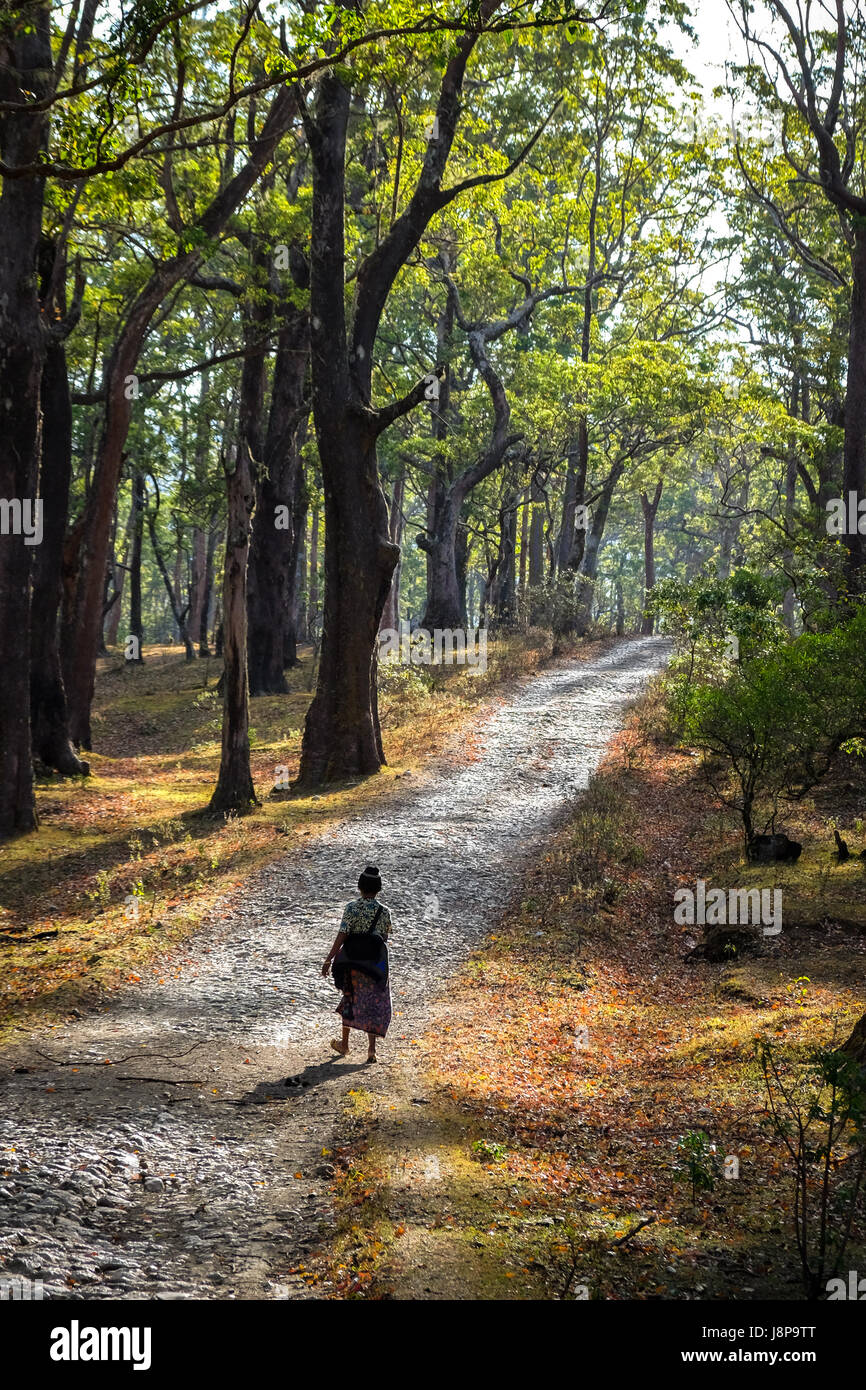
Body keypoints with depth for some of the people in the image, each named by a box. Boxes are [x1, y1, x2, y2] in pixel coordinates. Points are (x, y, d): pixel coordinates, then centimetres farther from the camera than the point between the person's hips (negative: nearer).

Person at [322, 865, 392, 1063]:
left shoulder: (352, 908, -10)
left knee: (350, 1000, 18)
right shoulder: (384, 912, -5)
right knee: (373, 1005, 5)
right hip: (374, 964, 0)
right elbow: (385, 938, 5)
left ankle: (344, 1043, 30)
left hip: (352, 961, 0)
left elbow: (342, 935, -14)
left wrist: (329, 959, -10)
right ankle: (371, 1049, -4)